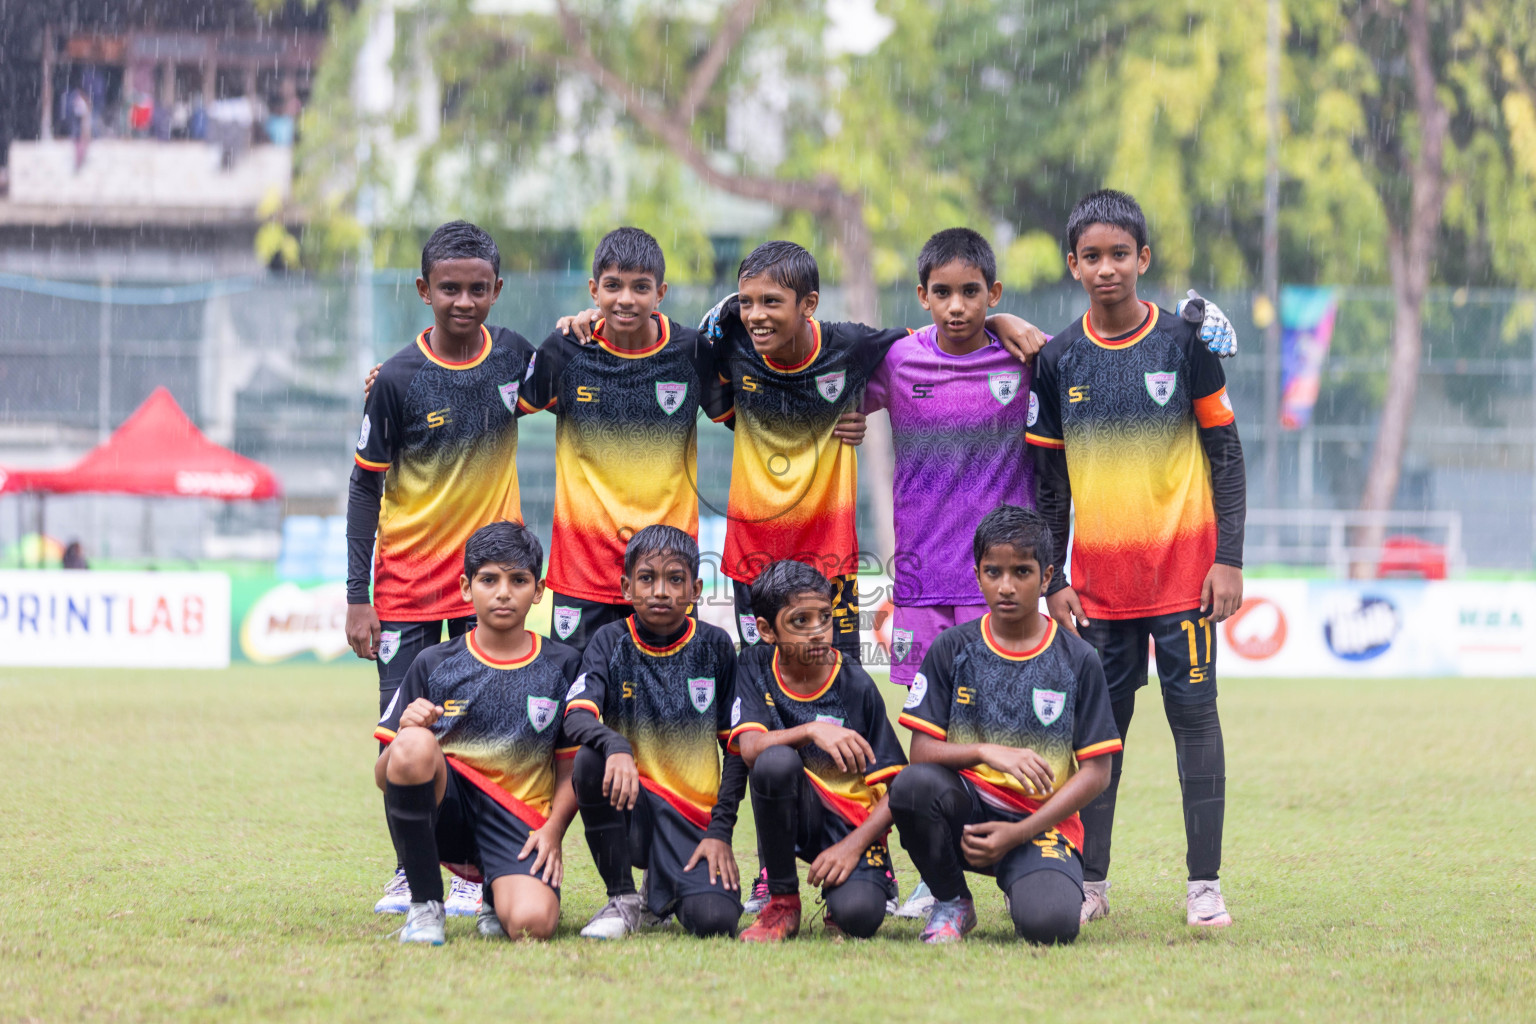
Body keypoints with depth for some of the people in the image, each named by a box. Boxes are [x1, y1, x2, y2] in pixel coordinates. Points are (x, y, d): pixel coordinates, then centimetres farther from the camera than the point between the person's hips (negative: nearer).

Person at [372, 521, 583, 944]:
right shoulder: (433, 666, 5)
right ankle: (424, 904, -18)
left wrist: (552, 831, -8)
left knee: (531, 923, -32)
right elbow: (383, 776, 4)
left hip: (519, 821, 0)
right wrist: (407, 732, -18)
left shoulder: (562, 667, 7)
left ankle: (499, 899, 10)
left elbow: (571, 767, 10)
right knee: (415, 744, -35)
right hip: (444, 807, 0)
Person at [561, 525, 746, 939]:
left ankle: (664, 888, 13)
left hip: (694, 817, 0)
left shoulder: (714, 646, 2)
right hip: (632, 803, 0)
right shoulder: (611, 642, 0)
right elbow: (577, 717, -16)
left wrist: (721, 831, -6)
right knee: (591, 760, -33)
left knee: (715, 920, -27)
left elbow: (736, 749, 4)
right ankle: (624, 900, -13)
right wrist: (616, 746, -39)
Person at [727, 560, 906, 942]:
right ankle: (783, 903, -14)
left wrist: (854, 846, -21)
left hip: (854, 824, -2)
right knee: (777, 761, -33)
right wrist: (811, 731, -37)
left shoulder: (856, 687, -9)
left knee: (858, 916, -33)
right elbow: (750, 747, -20)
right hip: (792, 818, 2)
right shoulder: (756, 667, -3)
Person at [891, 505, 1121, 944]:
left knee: (1049, 924, -32)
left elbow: (1095, 773, -2)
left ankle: (1027, 890, 9)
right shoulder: (952, 649, 2)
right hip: (967, 805, 2)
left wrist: (1018, 834, -13)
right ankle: (951, 903, -4)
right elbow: (922, 751, -2)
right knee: (913, 786, -34)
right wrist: (985, 752, -22)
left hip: (1041, 823, -1)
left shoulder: (1078, 661, 0)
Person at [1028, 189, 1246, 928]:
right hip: (1098, 578, 2)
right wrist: (1052, 581, 6)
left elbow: (1226, 456, 0)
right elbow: (1049, 484, 10)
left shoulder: (1183, 343, -2)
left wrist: (1229, 559, -6)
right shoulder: (1059, 360, 4)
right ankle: (1090, 882, 10)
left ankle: (1204, 885, 0)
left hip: (1183, 566, -2)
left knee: (1194, 713, -3)